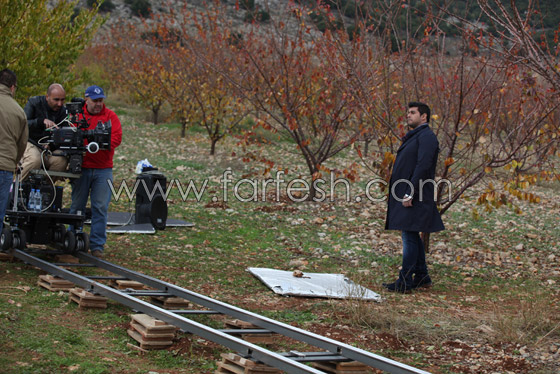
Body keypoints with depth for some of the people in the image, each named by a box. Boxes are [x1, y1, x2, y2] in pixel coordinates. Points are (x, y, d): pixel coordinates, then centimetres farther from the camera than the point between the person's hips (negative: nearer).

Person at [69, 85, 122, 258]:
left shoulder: (110, 116, 5)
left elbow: (116, 138, -5)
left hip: (103, 169, 0)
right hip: (81, 167, 0)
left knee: (100, 207, -1)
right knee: (77, 206, 6)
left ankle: (97, 245, 4)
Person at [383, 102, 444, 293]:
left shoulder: (426, 137, -11)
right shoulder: (413, 137, 21)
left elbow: (423, 166, -21)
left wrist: (410, 194, -24)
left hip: (415, 197, -10)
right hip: (406, 194, 10)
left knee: (409, 236, -10)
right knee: (411, 236, 14)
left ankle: (405, 282, -11)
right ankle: (422, 277, 22)